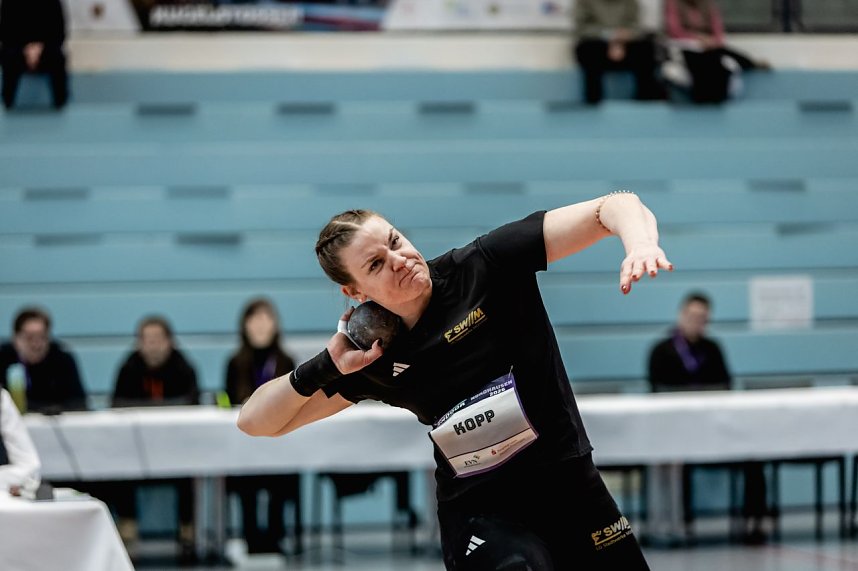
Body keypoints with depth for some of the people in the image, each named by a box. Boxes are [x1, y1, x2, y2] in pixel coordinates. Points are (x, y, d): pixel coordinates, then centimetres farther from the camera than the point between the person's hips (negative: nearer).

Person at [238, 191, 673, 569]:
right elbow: (255, 422, 1)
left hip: (572, 492, 1)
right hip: (481, 517, -1)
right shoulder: (376, 359, -6)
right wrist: (326, 367, -15)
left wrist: (641, 245, -39)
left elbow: (615, 206, -17)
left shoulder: (487, 266, -12)